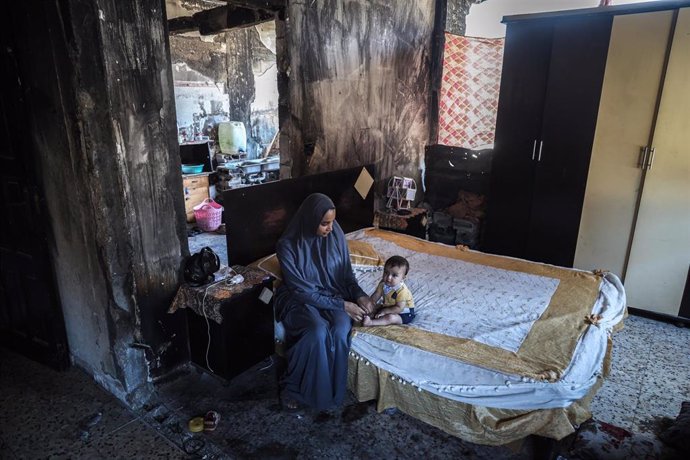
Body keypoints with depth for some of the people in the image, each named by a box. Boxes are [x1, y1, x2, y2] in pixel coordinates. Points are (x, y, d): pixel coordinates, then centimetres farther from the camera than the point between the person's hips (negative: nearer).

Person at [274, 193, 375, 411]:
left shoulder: (336, 234, -7)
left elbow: (346, 272, 4)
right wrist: (342, 305, -21)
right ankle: (293, 388, -9)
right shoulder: (287, 245, -19)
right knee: (318, 331, -33)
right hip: (299, 300, -3)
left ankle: (331, 389, -6)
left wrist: (359, 295, -14)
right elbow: (301, 290, -19)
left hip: (333, 295, 3)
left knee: (341, 330, -28)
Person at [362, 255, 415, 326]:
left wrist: (384, 311, -29)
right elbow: (376, 295, 0)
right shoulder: (383, 283, -11)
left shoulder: (402, 291, -31)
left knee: (391, 317, -31)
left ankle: (370, 323, -40)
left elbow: (399, 308, -29)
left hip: (404, 313, -8)